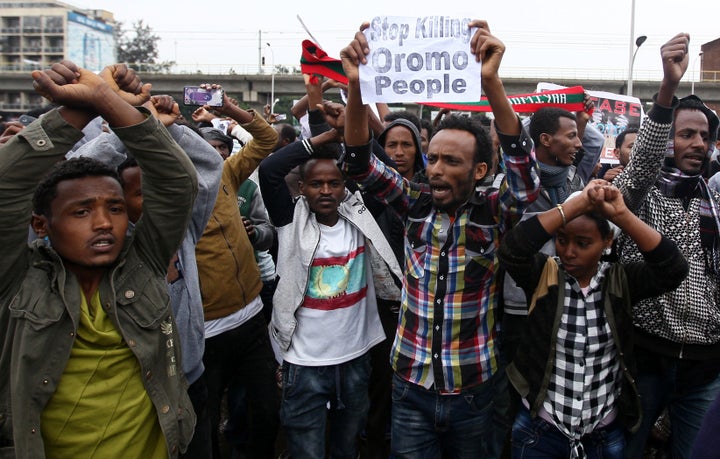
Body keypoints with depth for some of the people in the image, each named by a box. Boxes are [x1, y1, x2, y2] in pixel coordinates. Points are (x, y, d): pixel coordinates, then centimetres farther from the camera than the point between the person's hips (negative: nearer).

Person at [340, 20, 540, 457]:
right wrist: (356, 85, -25)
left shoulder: (495, 213, -10)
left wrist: (491, 81, -38)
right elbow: (361, 164, -10)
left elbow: (524, 169, -28)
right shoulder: (416, 204, -2)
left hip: (475, 388, -1)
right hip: (411, 384, 2)